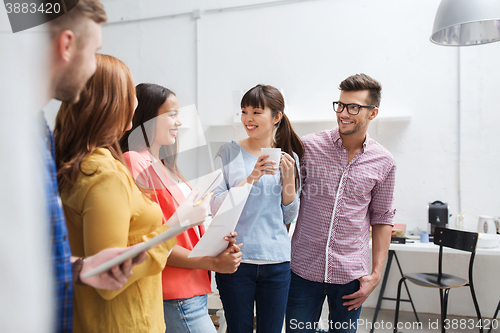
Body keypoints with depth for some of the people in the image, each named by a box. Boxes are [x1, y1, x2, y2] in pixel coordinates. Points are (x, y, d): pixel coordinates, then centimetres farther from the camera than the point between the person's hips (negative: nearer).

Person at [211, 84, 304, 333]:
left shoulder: (289, 157, 4)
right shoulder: (229, 152, -2)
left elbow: (289, 216, 6)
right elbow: (215, 206, -9)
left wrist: (289, 177, -9)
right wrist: (251, 178, -20)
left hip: (277, 260, 2)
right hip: (236, 257, -2)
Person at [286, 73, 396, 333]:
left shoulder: (383, 163, 0)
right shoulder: (308, 147, -5)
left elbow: (382, 219, 8)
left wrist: (376, 274, 5)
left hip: (350, 274, 1)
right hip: (303, 270, -1)